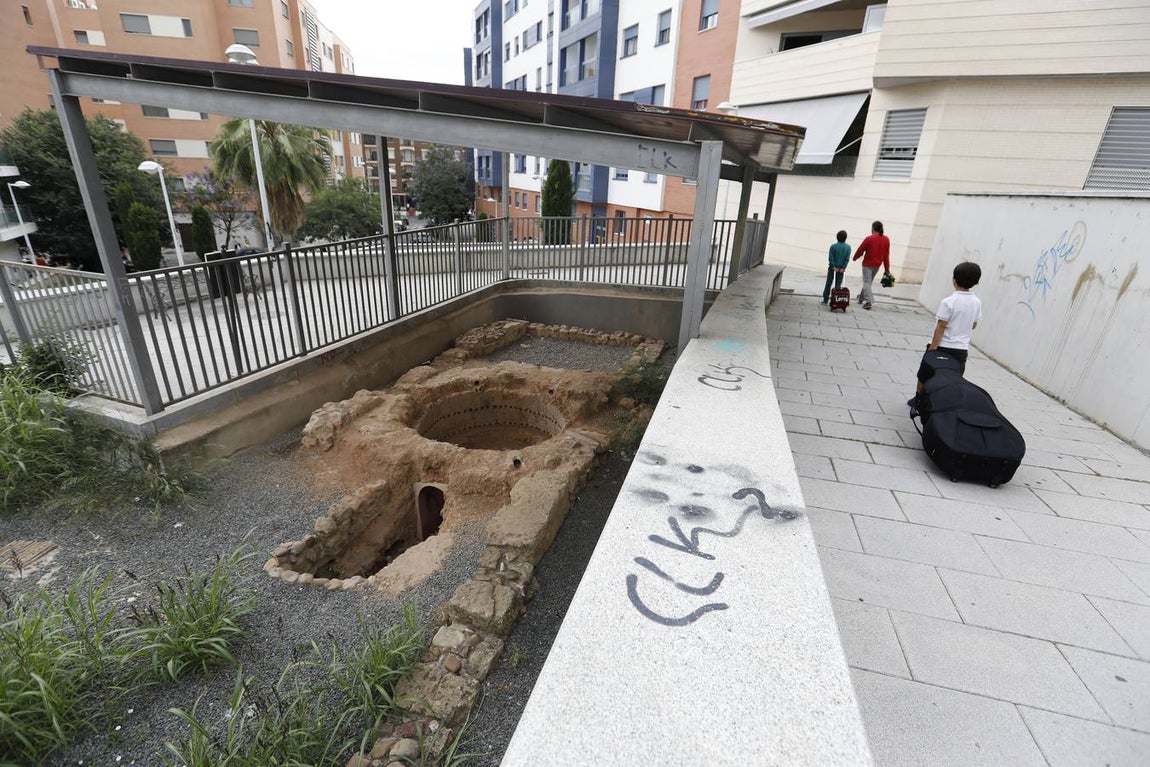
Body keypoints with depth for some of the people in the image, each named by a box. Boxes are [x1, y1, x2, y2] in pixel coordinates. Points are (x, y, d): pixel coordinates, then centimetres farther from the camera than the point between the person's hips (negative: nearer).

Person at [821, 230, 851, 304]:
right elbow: (847, 259, -6)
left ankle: (825, 299, 8)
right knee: (838, 284, 8)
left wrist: (833, 267, -8)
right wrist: (843, 267, -5)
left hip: (832, 267, -2)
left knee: (828, 283, 7)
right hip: (841, 268, 2)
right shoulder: (848, 247, -4)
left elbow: (830, 258, -13)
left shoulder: (833, 246, -11)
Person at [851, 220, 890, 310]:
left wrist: (855, 258, 13)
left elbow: (860, 250, -7)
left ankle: (868, 301, -15)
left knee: (867, 282, -4)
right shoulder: (886, 239, 3)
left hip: (868, 263, -6)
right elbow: (887, 255, 5)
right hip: (877, 265, 6)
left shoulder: (869, 238, -14)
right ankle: (862, 297, 33)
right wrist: (887, 268, 9)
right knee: (869, 281, 20)